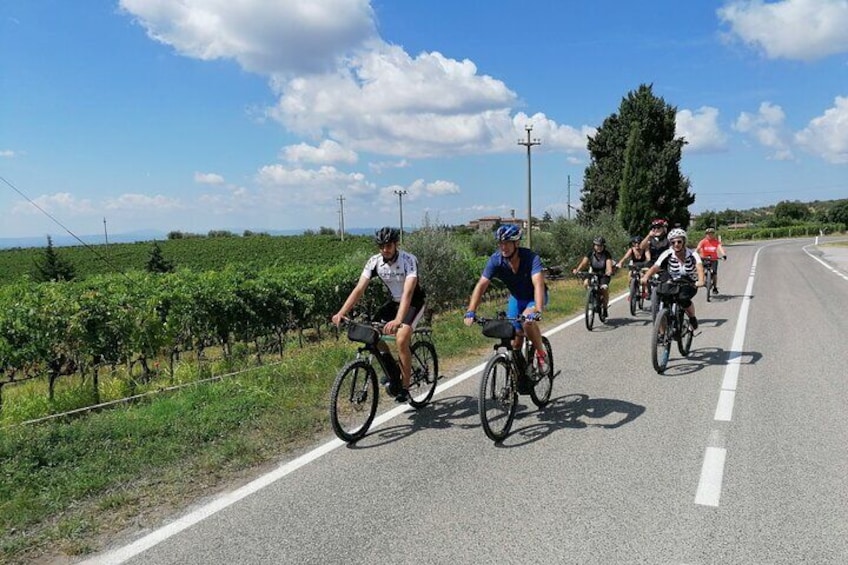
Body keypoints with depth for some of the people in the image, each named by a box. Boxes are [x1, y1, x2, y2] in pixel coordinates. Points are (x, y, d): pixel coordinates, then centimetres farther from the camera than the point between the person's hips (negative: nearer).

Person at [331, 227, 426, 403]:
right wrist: (341, 313, -33)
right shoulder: (374, 262, -14)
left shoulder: (408, 260, -28)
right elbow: (359, 289, -20)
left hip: (413, 303, -5)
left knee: (401, 340, -25)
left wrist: (398, 320, -54)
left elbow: (408, 292, -40)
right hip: (393, 302, 5)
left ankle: (405, 387, -9)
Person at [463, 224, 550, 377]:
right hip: (516, 297, 4)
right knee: (515, 338, -1)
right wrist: (470, 312, -41)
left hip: (534, 297, -3)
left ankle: (541, 354, -8)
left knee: (528, 321, -32)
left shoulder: (531, 258, -32)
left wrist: (537, 311, -59)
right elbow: (481, 285, -29)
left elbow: (538, 284, -44)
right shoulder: (496, 260, -23)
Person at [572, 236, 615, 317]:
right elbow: (584, 263, -22)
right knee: (586, 283, -27)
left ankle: (605, 308, -7)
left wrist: (609, 272, -53)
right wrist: (577, 270, -42)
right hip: (593, 273, 2)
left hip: (604, 275, -2)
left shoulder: (607, 254, -15)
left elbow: (609, 265, -29)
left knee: (604, 288, -28)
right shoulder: (590, 254, -10)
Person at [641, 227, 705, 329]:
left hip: (690, 284, -2)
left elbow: (699, 267, -33)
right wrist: (645, 277, -46)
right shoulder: (667, 254, -13)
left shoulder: (692, 255, -16)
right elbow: (655, 267, -25)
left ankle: (693, 319, -2)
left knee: (683, 298, -33)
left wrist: (701, 281, -55)